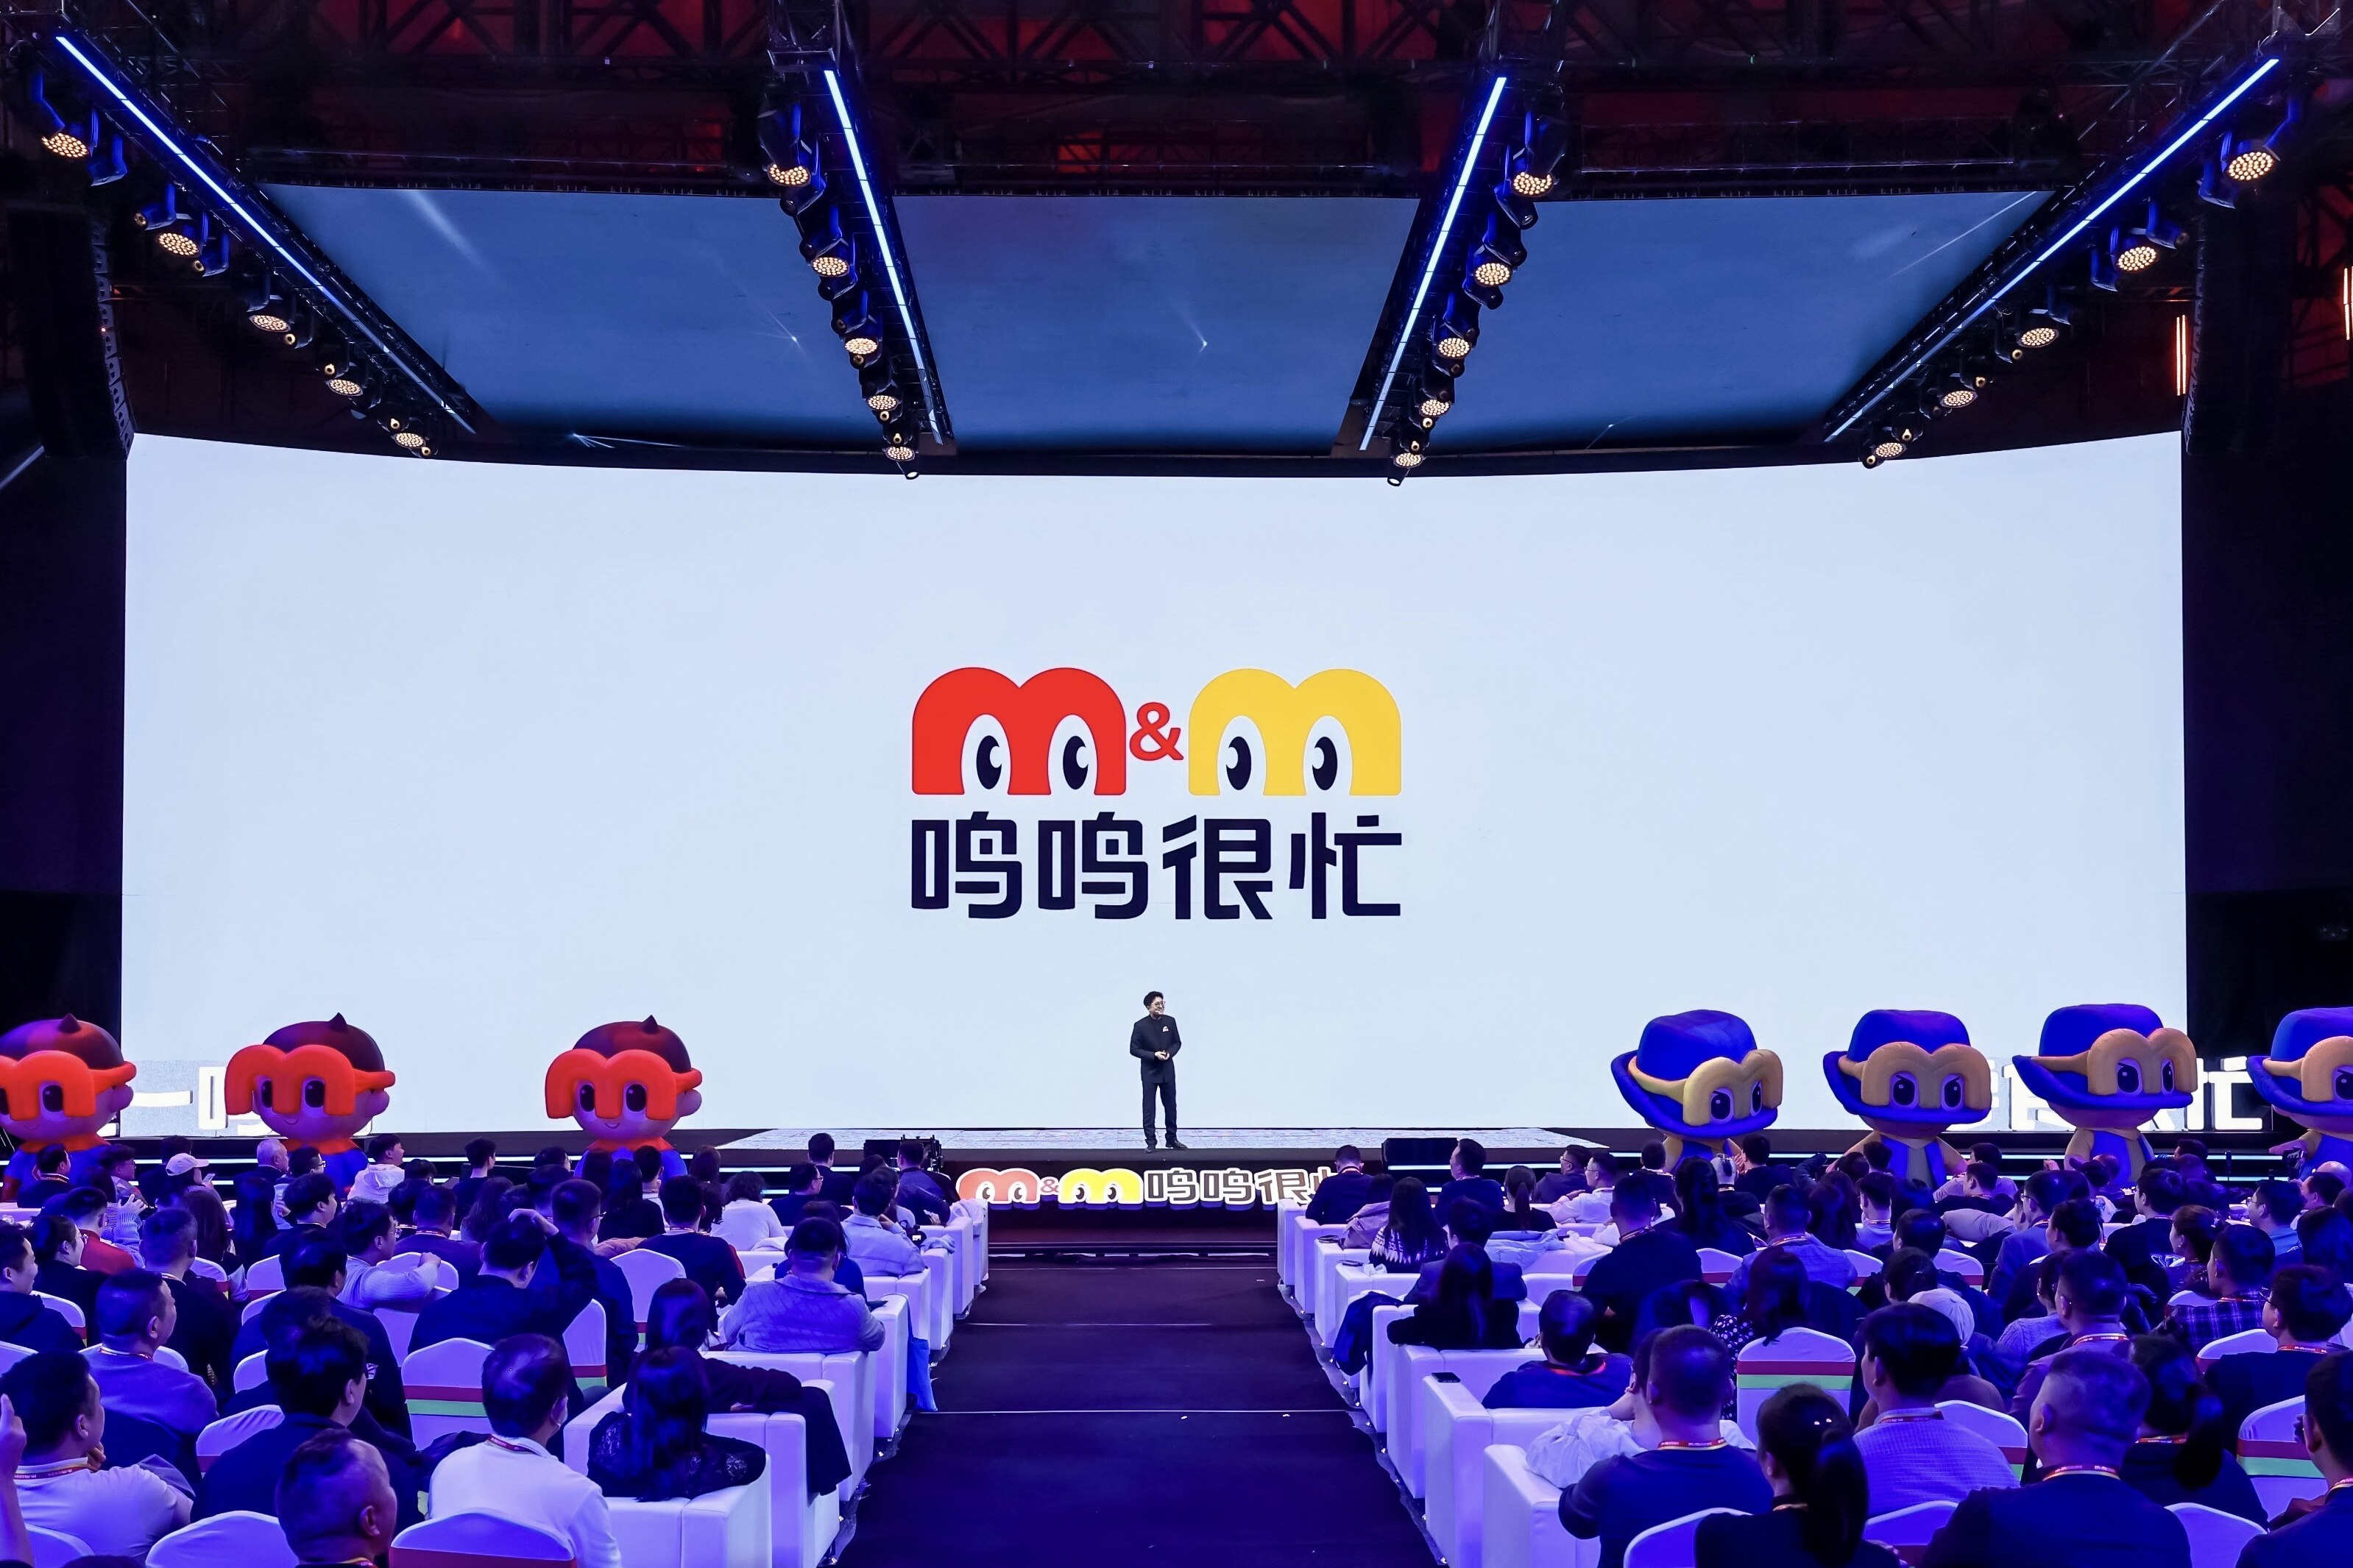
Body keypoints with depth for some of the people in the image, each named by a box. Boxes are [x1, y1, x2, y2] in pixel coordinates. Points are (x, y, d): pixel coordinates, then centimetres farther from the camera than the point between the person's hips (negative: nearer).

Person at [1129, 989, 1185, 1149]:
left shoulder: (1170, 1021, -2)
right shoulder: (1140, 1025, -12)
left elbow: (1177, 1042, 8)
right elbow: (1134, 1049, -9)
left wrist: (1169, 1053, -13)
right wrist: (1154, 1055, -19)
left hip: (1167, 1071, 3)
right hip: (1149, 1072, -3)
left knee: (1170, 1106, 11)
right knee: (1149, 1108, 0)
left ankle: (1172, 1139, 22)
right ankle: (1151, 1142, 6)